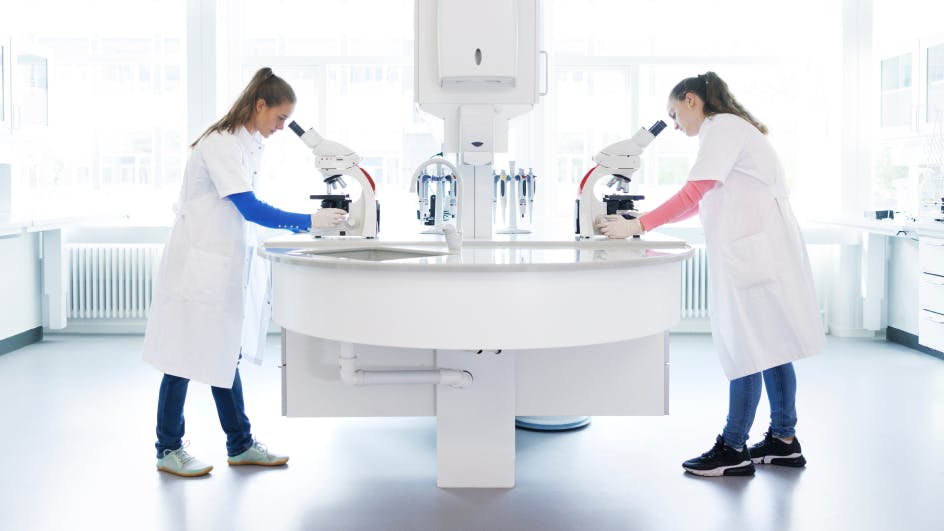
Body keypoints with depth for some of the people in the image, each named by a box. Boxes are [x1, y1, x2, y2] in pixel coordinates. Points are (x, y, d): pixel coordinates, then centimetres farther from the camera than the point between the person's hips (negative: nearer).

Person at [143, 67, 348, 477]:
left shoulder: (250, 145, 10)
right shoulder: (220, 144, -19)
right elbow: (249, 208, -24)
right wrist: (308, 221, -23)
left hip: (226, 266, 9)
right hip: (198, 263, -9)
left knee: (225, 356, 15)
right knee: (186, 358, 2)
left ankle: (241, 445, 22)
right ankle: (169, 450, 15)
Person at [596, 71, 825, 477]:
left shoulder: (722, 126, -8)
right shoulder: (728, 129, 22)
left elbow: (693, 193, -18)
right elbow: (702, 201, 23)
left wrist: (637, 226, -16)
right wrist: (647, 221, 16)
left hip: (754, 250, -10)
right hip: (757, 249, 10)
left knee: (749, 348, -5)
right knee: (768, 347, 11)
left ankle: (733, 449, 0)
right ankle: (784, 440, 18)